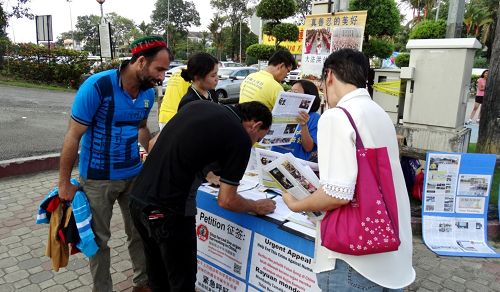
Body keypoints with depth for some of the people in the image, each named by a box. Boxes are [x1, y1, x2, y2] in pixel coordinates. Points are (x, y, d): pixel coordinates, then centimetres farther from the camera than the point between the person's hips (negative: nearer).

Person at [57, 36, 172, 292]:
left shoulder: (148, 92, -3)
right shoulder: (97, 86, -20)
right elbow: (73, 136, -15)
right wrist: (64, 183, -11)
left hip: (134, 175, 5)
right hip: (97, 179, -5)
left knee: (140, 233, 14)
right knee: (99, 240, 12)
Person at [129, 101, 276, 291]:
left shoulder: (197, 104, 12)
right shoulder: (240, 138, -7)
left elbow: (153, 144, 20)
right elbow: (226, 200, -6)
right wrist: (257, 207, 12)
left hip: (138, 199, 8)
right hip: (167, 209, -8)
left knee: (158, 275, 25)